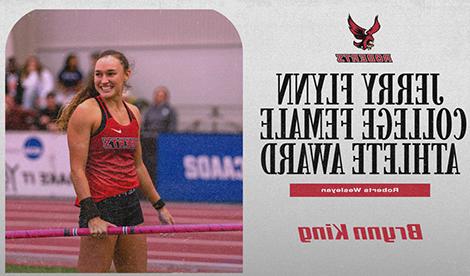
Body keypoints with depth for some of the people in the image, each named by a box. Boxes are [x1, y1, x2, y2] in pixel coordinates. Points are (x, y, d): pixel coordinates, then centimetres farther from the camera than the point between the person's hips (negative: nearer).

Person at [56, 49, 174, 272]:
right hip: (100, 204, -7)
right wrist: (91, 216, -20)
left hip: (131, 203, 7)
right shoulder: (86, 111, -8)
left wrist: (159, 206, 25)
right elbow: (77, 169, -12)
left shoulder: (133, 113, 12)